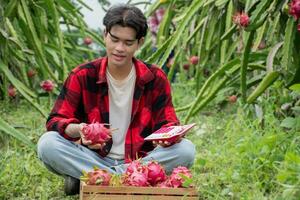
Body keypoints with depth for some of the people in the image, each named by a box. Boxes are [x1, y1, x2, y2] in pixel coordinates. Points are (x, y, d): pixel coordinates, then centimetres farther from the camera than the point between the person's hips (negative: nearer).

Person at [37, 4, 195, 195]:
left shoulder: (155, 78, -1)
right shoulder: (82, 76, -4)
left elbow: (167, 123, -1)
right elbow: (55, 121, -7)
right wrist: (78, 130, -31)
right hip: (93, 159, -1)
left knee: (186, 149, -25)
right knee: (47, 144, -26)